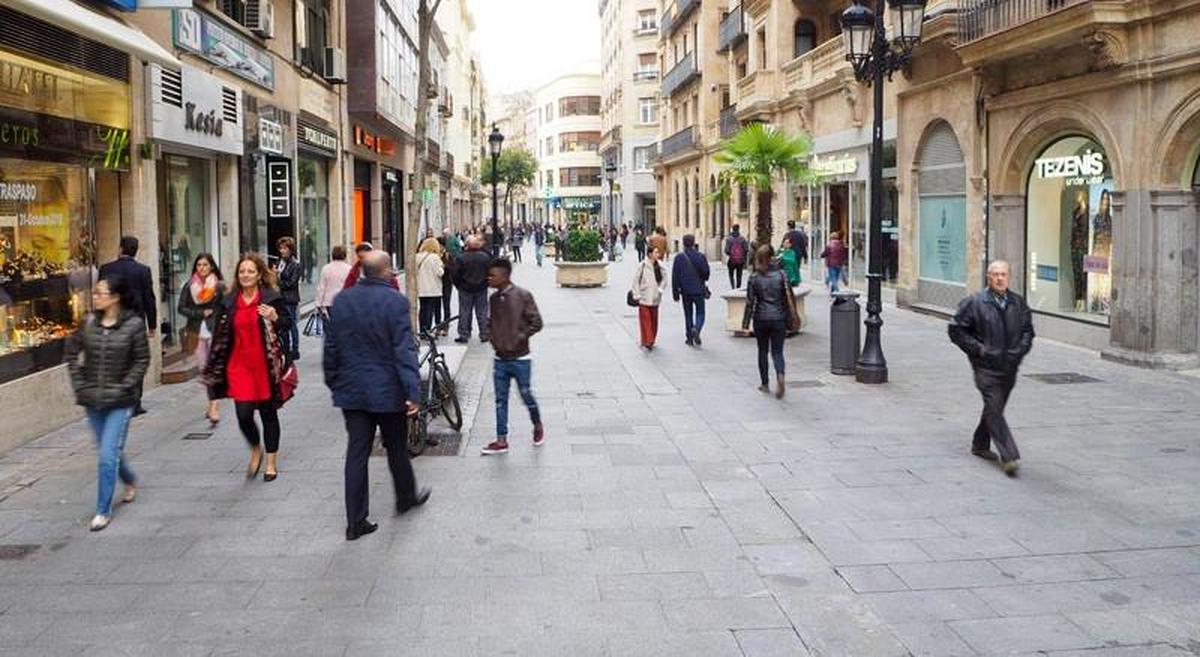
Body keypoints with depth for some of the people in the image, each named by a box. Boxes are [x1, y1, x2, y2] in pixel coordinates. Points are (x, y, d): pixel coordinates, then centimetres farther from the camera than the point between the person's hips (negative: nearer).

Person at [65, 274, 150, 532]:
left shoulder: (134, 324, -10)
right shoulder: (89, 322, 0)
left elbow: (142, 360, -7)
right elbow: (72, 351, 11)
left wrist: (122, 389, -12)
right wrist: (79, 385, 3)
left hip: (120, 402, -5)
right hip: (93, 400, 5)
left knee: (108, 455, -8)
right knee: (108, 451, 18)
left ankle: (103, 511, 4)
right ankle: (130, 481, 46)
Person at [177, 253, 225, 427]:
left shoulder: (220, 286, -2)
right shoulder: (189, 286, 7)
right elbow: (181, 307, 4)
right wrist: (201, 313, -8)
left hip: (215, 331, -4)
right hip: (198, 332, 4)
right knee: (202, 368, 8)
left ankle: (214, 407, -16)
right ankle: (213, 402, 24)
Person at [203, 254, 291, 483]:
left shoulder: (272, 298, -4)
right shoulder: (230, 302, 7)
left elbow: (288, 324, 0)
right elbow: (221, 335, 13)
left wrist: (274, 318, -22)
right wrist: (213, 368, 14)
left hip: (265, 366, -2)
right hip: (239, 365, 2)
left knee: (268, 413, 8)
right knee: (243, 414, -6)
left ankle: (271, 462, 22)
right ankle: (255, 451, 23)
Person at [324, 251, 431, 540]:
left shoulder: (342, 301, 2)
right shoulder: (395, 302, -13)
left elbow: (331, 347, 7)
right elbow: (405, 350, -18)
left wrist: (333, 382, 18)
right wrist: (413, 392, -18)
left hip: (351, 391, 4)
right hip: (387, 390, -4)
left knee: (356, 453, 6)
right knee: (396, 448, 16)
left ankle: (356, 522, 7)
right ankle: (406, 497, 36)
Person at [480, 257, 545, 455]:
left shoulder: (522, 295, -12)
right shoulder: (494, 298, 6)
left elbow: (536, 322, -11)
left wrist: (520, 338, -14)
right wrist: (493, 338, 4)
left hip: (520, 359, -5)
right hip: (500, 359, 5)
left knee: (526, 395, 6)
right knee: (500, 400, 7)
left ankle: (538, 426, 31)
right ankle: (501, 441, 13)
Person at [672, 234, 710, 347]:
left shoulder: (679, 257, -5)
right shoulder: (701, 256, -7)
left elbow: (675, 276, -5)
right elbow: (706, 273, -3)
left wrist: (675, 292, 1)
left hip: (685, 291, 1)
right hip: (699, 290, -1)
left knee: (688, 314, 12)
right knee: (700, 313, 9)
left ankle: (690, 338, 13)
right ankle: (696, 329, -19)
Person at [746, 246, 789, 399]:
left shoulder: (754, 276, -5)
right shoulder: (781, 274, -3)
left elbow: (750, 300, -5)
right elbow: (788, 297, -2)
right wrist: (788, 321, 5)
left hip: (761, 318, 0)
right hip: (778, 318, 0)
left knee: (762, 351, 14)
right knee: (777, 351, 5)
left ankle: (764, 384, 19)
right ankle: (780, 376, -22)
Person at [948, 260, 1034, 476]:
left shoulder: (1018, 303, 8)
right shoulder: (974, 303, -6)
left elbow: (1027, 330, 18)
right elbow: (956, 329, -3)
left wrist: (1020, 349, 2)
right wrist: (977, 349, -10)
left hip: (1009, 367, 5)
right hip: (986, 367, -5)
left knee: (994, 408, 17)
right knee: (995, 410, -12)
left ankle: (979, 445, 35)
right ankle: (1008, 456, -13)